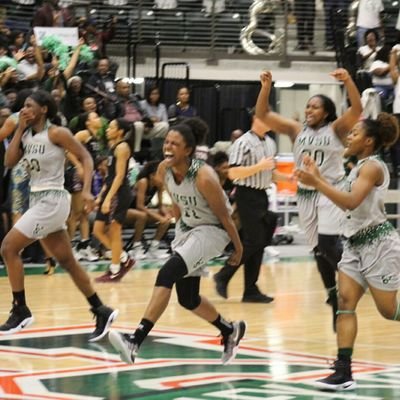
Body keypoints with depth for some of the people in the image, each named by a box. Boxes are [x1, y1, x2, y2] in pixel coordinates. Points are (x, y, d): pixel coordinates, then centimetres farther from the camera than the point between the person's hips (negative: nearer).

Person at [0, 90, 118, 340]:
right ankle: (101, 312, 17)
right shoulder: (26, 134, 10)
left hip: (51, 201, -8)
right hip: (39, 200, 8)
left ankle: (21, 311, -5)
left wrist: (86, 191, -21)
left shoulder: (56, 133, -11)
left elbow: (86, 158, -10)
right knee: (67, 261, 11)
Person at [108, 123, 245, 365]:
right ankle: (230, 331, 40)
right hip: (187, 228, 8)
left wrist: (238, 249, -6)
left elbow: (224, 216, -17)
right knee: (187, 299, 13)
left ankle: (136, 341, -34)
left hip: (212, 230, -8)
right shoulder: (164, 170, -10)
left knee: (167, 274, -27)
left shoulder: (204, 177, -29)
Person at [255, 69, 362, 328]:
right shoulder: (297, 130, 6)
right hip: (306, 194, 5)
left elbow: (357, 109, -19)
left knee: (329, 243, -21)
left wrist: (348, 81, -33)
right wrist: (266, 86, -14)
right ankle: (336, 301, 17)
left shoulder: (336, 129, -3)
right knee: (318, 250, 7)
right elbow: (263, 115, 0)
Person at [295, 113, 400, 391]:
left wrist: (317, 183, -30)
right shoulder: (361, 167, 15)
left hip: (377, 242, -9)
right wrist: (318, 178, 13)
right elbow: (345, 203, 16)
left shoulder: (372, 166, -14)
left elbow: (351, 202, -27)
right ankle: (344, 372, -11)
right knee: (345, 302, -5)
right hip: (356, 243, 9)